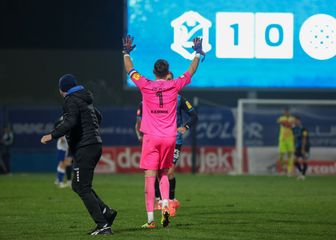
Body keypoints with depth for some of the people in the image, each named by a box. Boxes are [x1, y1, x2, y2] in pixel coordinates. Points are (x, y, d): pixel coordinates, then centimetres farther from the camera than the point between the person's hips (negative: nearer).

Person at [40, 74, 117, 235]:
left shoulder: (71, 101, -10)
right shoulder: (85, 100, 19)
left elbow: (70, 122, -27)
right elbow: (98, 117, 34)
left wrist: (52, 135, -28)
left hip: (84, 149, -10)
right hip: (95, 145, 10)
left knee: (83, 189, -8)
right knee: (77, 185, 16)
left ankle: (103, 225, -13)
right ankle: (106, 212, 8)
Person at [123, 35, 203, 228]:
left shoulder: (145, 85, -2)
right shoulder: (174, 86, 0)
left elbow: (130, 70, 14)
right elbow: (191, 72, 15)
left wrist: (126, 53, 28)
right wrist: (197, 53, 29)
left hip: (151, 137, -2)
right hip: (170, 138, 2)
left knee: (150, 177, -4)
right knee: (163, 174, 18)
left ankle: (151, 219, -9)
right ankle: (165, 206, -4)